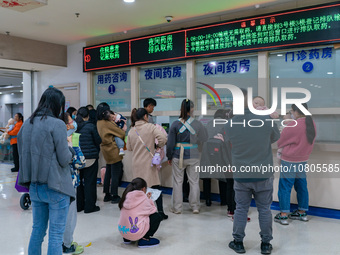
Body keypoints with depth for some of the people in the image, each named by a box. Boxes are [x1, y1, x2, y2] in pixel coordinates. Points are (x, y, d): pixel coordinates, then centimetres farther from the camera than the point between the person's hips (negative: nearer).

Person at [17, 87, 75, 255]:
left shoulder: (27, 124, 7)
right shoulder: (57, 124, -14)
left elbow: (22, 153, 13)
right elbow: (64, 159, -15)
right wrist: (69, 148, 4)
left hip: (34, 186, 7)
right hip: (55, 186, -7)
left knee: (38, 230, 19)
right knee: (56, 234, 3)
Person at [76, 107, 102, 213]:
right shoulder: (91, 126, -12)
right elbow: (98, 141, -5)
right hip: (90, 157, -4)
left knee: (79, 181, 14)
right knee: (89, 181, 3)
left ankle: (78, 205, 22)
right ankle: (89, 206, 7)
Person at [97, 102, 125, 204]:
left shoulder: (99, 122, 5)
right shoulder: (107, 123, -20)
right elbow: (122, 133, -15)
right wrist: (124, 130, 7)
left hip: (106, 150, 9)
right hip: (113, 150, -9)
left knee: (108, 174, 16)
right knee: (115, 175, -1)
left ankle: (107, 195, 23)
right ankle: (114, 197, 4)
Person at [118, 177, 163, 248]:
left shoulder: (127, 196, 6)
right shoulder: (142, 197, -10)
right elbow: (151, 210, 2)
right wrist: (149, 200, 18)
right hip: (135, 232, -7)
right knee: (157, 216, 7)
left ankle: (127, 238, 22)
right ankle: (144, 239, 1)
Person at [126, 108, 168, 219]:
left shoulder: (131, 130, 6)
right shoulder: (150, 127, -7)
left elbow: (129, 147, 14)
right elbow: (163, 138, -20)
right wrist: (159, 146, -3)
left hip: (136, 164, 4)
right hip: (148, 162, -4)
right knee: (156, 187, 4)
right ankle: (160, 211, 5)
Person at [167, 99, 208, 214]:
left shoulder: (175, 124, -7)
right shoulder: (197, 124, -5)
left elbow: (170, 143, -5)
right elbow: (205, 138, 8)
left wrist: (169, 157, 6)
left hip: (178, 156, 0)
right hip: (193, 156, 1)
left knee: (177, 182, 9)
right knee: (194, 182, 11)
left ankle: (177, 208, 16)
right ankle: (195, 207, 19)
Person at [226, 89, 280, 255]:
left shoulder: (229, 126, -13)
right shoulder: (266, 120, -15)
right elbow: (275, 138, 4)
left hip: (241, 176, 1)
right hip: (263, 175, 0)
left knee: (241, 209, 14)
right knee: (264, 209, 13)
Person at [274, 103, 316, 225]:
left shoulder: (293, 126, -20)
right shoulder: (312, 124, 2)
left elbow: (280, 142, -8)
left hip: (290, 161, -7)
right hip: (303, 160, 8)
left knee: (285, 187, 1)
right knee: (301, 185, 17)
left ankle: (283, 215, 4)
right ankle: (302, 212, 28)